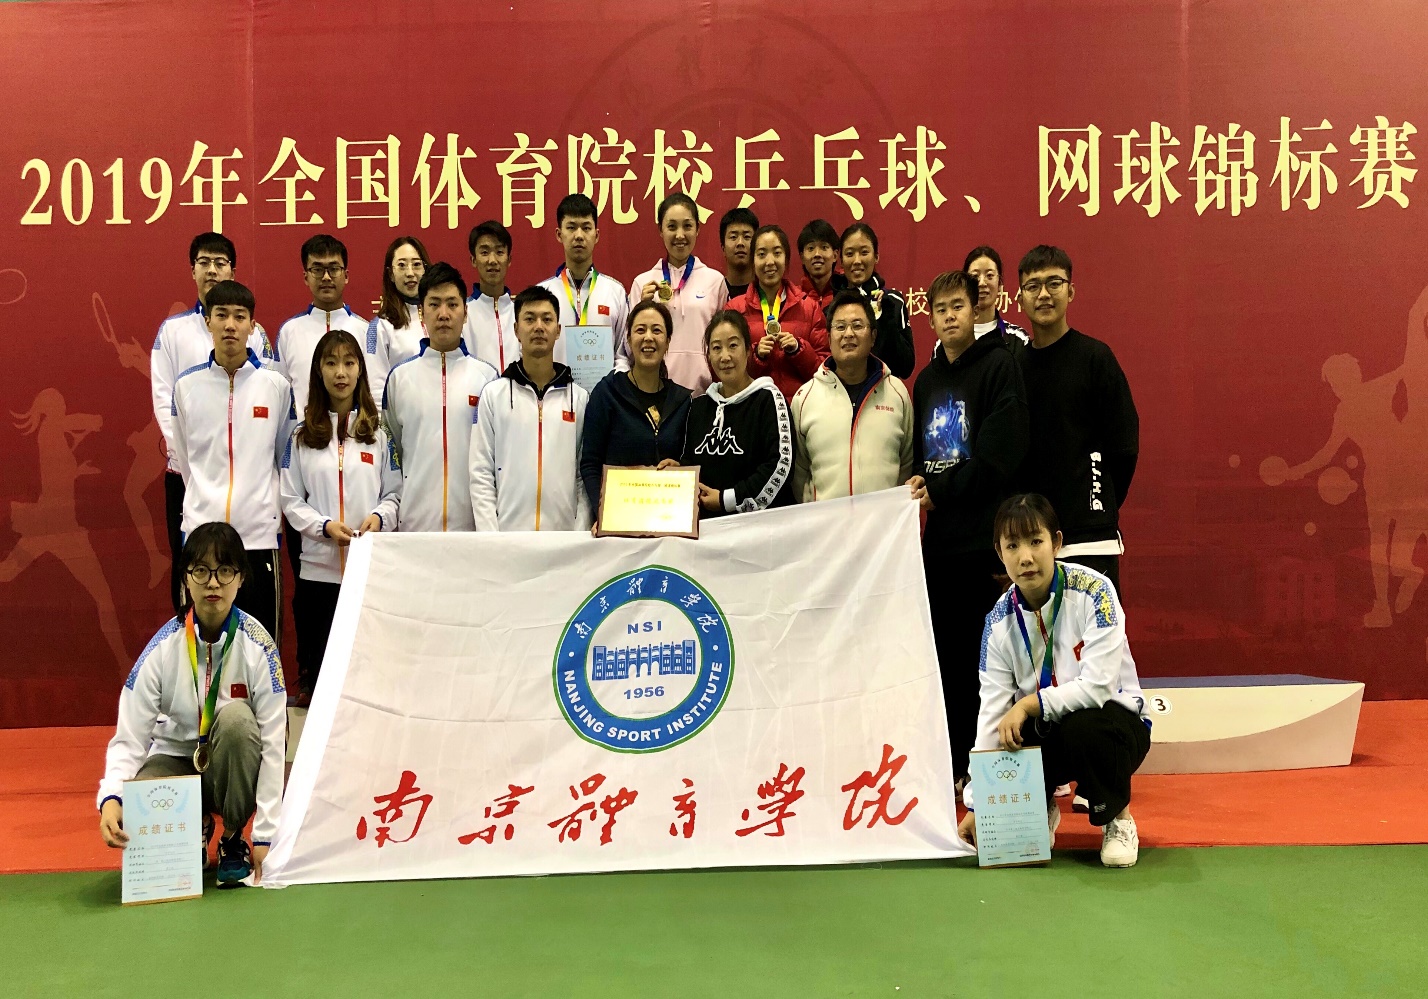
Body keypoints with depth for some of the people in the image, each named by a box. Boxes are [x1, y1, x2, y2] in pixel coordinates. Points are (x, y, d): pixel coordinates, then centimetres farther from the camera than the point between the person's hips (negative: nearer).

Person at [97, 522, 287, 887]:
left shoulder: (257, 645, -17)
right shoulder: (164, 646, -14)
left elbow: (274, 741, -19)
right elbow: (129, 737, -16)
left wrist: (265, 836, -22)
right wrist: (110, 798, -37)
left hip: (233, 768, -1)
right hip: (177, 760, 1)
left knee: (235, 716, -33)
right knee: (131, 813, -31)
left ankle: (233, 841, -10)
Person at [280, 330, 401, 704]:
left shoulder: (377, 433, 10)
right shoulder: (302, 436, 7)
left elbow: (394, 493, 9)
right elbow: (291, 500, 4)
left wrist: (380, 516, -11)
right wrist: (325, 526, -12)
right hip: (319, 565, 0)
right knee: (316, 658, 4)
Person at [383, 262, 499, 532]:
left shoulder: (487, 376, 5)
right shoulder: (400, 376, 8)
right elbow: (391, 449, 14)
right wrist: (390, 514, 8)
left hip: (473, 522, -1)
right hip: (414, 522, 1)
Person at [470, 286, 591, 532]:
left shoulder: (579, 398, 7)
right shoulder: (494, 394, 5)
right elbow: (481, 474, 2)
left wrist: (581, 536, -4)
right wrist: (489, 538, -8)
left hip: (564, 534, 1)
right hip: (507, 531, -1)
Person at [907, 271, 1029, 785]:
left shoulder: (999, 365, -5)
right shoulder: (926, 380, 17)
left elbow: (1000, 452, -14)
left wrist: (940, 491, -10)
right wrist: (918, 479, 1)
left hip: (985, 534, -6)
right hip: (939, 535, 7)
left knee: (985, 652, -4)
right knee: (946, 652, 9)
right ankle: (952, 766, 18)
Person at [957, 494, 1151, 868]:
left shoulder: (1093, 591, -19)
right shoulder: (1000, 620, -8)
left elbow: (1098, 686, -26)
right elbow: (991, 714, -10)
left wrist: (1028, 704, -26)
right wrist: (978, 805, -15)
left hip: (1113, 719, -3)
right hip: (1043, 730, 3)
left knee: (1083, 729, -38)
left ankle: (1118, 818, -5)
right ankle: (1042, 808, 14)